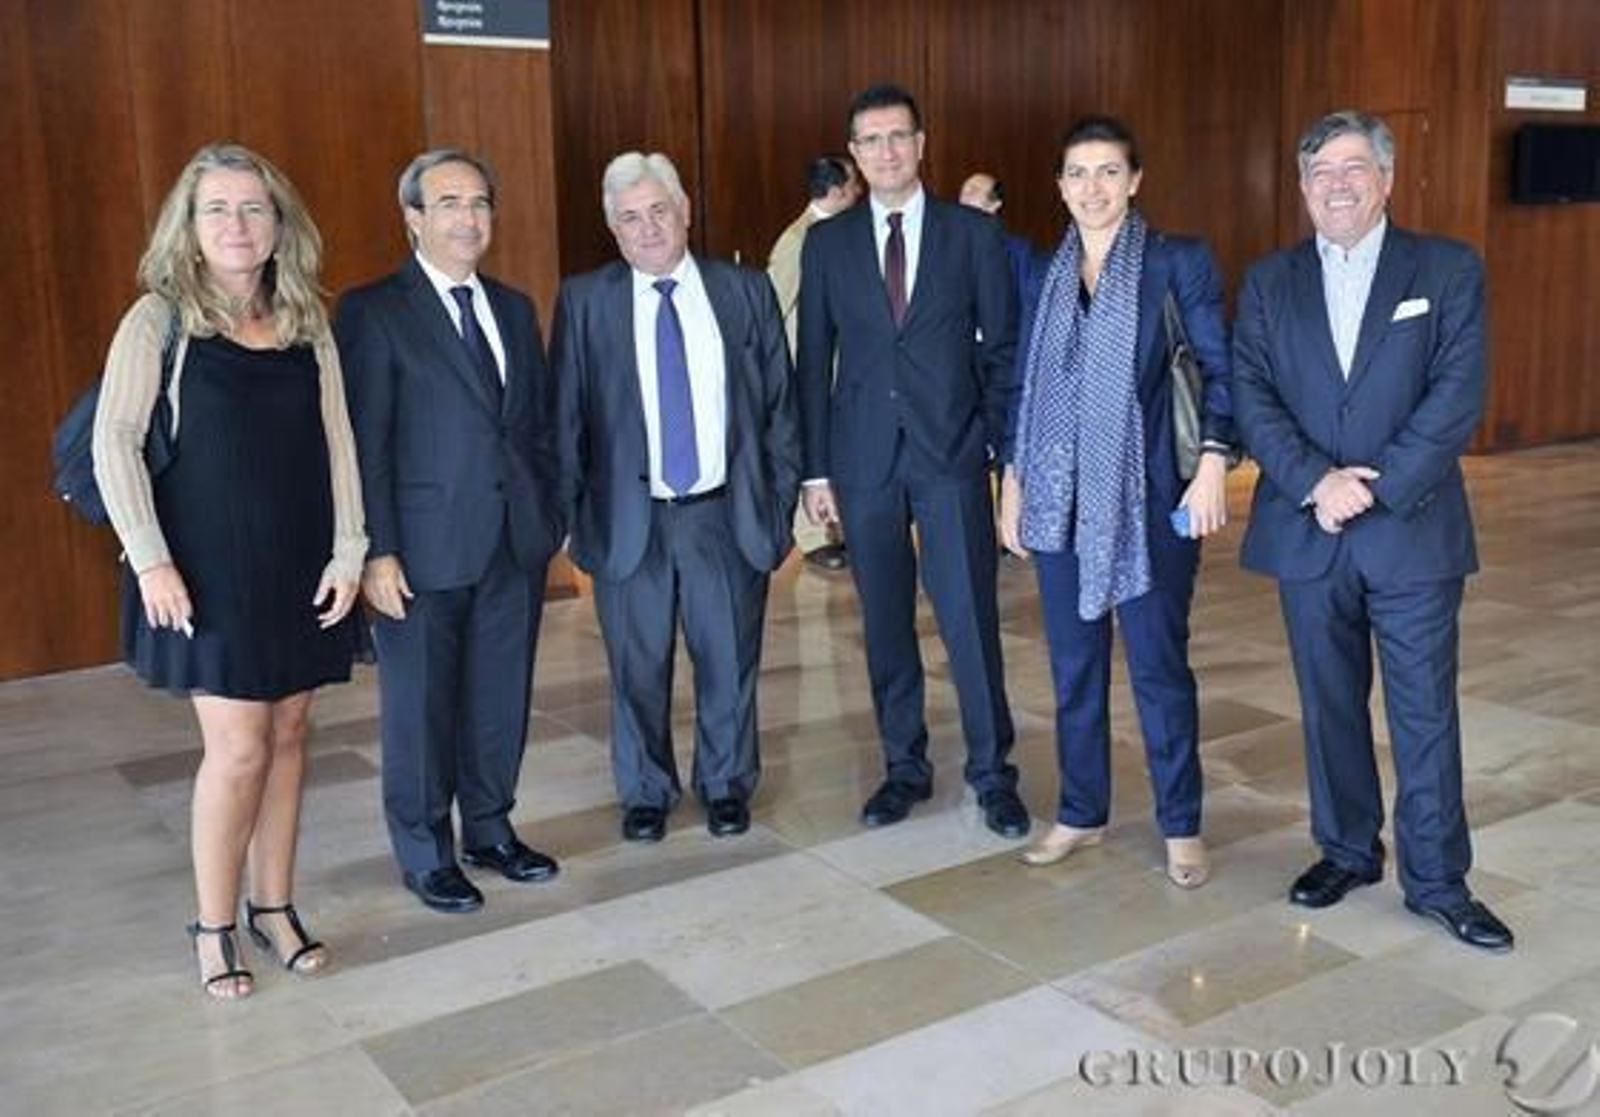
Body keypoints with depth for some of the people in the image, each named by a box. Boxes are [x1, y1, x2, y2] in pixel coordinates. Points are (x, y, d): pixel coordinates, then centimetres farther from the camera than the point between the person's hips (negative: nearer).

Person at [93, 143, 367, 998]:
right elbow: (114, 441, -7)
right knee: (238, 749, -3)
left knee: (287, 735, 9)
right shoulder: (159, 318, -4)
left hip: (298, 563, 4)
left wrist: (347, 551, -1)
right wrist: (149, 560, -12)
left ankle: (273, 906, 25)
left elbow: (336, 440, 6)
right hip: (209, 565, -4)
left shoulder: (307, 323, 6)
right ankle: (214, 927, 15)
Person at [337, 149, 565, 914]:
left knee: (500, 698, 13)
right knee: (420, 704, 7)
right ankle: (425, 854, 23)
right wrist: (376, 551, -14)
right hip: (425, 549, -5)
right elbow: (364, 443, -11)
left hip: (517, 542, 5)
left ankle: (490, 830, 31)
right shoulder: (373, 312, -7)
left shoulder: (515, 309, 12)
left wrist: (551, 515, 9)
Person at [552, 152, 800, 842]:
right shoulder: (583, 302, 0)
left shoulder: (745, 291, 3)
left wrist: (782, 499, 2)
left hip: (727, 514, 1)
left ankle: (726, 784, 32)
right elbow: (564, 415, 2)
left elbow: (779, 404, 6)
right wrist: (569, 511, -2)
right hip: (629, 518, 0)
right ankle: (646, 791, 31)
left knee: (729, 662, 11)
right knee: (638, 668, 10)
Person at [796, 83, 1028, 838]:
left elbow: (1002, 347, 5)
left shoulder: (973, 233, 3)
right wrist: (815, 468, 3)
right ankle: (904, 766, 23)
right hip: (864, 457, 2)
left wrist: (1002, 443, -2)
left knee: (971, 618, -2)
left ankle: (992, 773, 13)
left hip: (952, 452, -2)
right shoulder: (827, 243, 7)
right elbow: (813, 362, 7)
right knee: (885, 623, 9)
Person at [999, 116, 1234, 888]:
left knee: (1159, 663, 2)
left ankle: (1180, 825, 17)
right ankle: (1081, 813, 25)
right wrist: (1013, 482, 11)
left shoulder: (1178, 261, -2)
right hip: (1061, 496, 4)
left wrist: (1213, 461, -15)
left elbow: (1219, 369, -3)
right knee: (1074, 663, 11)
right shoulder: (1046, 273, 10)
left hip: (1147, 494, -4)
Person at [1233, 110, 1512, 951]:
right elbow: (1251, 396, -2)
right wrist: (1316, 481, -16)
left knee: (1425, 710, 3)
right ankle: (1346, 850, 28)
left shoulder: (1449, 270, 1)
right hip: (1306, 531, 2)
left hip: (1412, 530, -2)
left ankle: (1437, 879, 15)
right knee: (1330, 703, 12)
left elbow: (1458, 393, -8)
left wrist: (1377, 487, -16)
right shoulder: (1269, 282, 8)